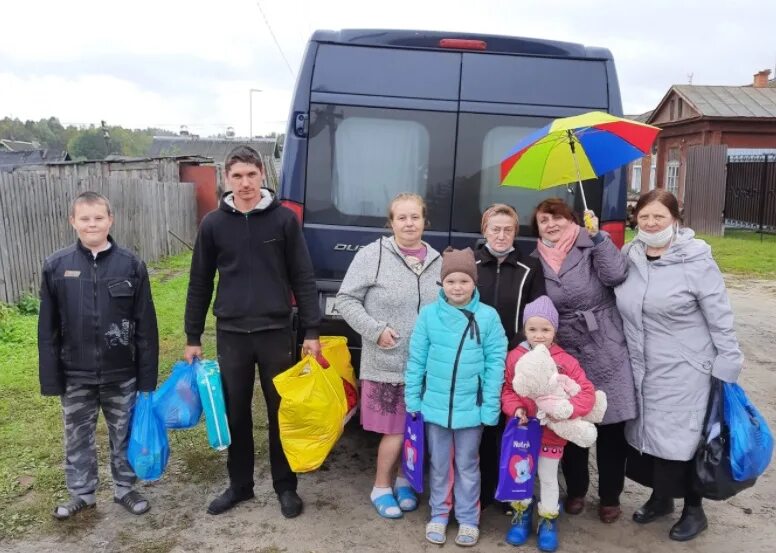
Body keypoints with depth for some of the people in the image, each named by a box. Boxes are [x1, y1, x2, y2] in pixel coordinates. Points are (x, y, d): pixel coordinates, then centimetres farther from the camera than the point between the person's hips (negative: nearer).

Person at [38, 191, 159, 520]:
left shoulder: (131, 265, -7)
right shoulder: (56, 266, -4)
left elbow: (146, 326, -4)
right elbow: (48, 329, 0)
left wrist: (147, 376, -5)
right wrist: (51, 379, -2)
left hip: (121, 374, -1)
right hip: (76, 376, 1)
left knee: (124, 435, 14)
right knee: (77, 438, 16)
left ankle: (124, 489, 33)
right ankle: (81, 494, 35)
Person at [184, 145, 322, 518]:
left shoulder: (284, 219, -3)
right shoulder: (213, 224, 2)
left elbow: (303, 278, -2)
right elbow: (199, 284, 7)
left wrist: (311, 331, -6)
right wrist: (193, 337, 7)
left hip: (276, 333, -2)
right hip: (231, 335, 2)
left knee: (282, 413, 9)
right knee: (235, 414, 13)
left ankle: (285, 486, 25)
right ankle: (239, 484, 31)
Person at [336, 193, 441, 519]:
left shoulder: (437, 261, 6)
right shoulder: (373, 255, -7)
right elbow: (346, 300, -6)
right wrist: (376, 330, -14)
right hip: (385, 364, -4)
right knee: (395, 430, 2)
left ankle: (402, 480, 37)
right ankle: (381, 487, 26)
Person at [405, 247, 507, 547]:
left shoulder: (488, 316, -8)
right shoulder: (428, 314, -6)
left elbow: (495, 362, -6)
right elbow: (416, 359, 0)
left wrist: (490, 406, -8)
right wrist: (412, 399, 0)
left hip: (471, 407, -1)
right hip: (434, 404, 1)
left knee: (467, 466, 16)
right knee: (439, 464, 18)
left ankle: (468, 519, 32)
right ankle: (439, 515, 35)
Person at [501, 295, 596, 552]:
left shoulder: (565, 361, -13)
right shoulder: (515, 357, -9)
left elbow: (587, 393, -14)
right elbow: (506, 389, -2)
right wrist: (515, 408, -20)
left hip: (551, 432, -1)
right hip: (521, 429, 1)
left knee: (548, 478, 14)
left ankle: (549, 520, 35)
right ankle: (522, 512, 40)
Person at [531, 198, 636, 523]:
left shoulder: (591, 247, -2)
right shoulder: (536, 263, 7)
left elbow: (616, 275, -19)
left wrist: (597, 236, -18)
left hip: (606, 354, -3)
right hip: (565, 357, 3)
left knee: (611, 427, 6)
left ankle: (609, 497, 23)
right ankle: (575, 490, 31)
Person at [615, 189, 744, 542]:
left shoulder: (696, 261, -13)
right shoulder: (629, 257, 1)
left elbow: (720, 319, -10)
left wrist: (727, 367, -9)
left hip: (683, 373, -5)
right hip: (640, 371, 5)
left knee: (681, 440, 5)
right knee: (645, 436, 16)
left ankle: (694, 510, 29)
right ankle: (660, 497, 39)